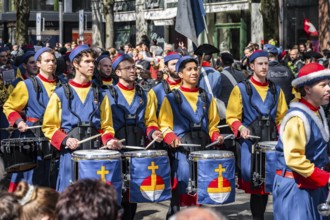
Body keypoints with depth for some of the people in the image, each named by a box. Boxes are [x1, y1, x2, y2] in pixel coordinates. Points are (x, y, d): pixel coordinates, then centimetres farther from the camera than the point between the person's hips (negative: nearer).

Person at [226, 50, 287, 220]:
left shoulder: (276, 90, 14)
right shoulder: (240, 89, 2)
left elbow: (282, 117, 15)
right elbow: (232, 117, 0)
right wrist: (241, 128, -19)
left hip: (271, 141, 4)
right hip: (250, 141, -4)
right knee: (254, 179, -8)